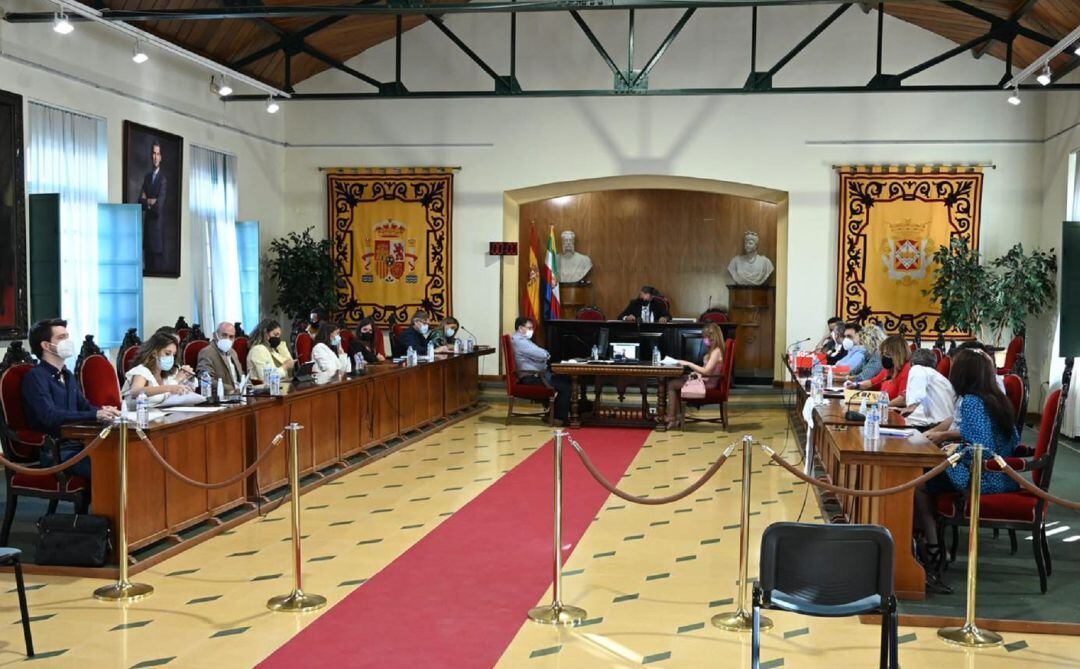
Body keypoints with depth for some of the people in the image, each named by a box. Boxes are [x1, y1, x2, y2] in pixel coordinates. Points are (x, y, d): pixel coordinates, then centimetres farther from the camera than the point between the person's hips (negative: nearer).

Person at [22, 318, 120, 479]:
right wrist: (95, 415, -25)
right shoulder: (35, 377, -7)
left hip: (78, 443, 8)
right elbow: (49, 416, -19)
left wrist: (103, 412, 0)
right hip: (55, 451, -8)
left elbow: (84, 405, 25)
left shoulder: (67, 375, 21)